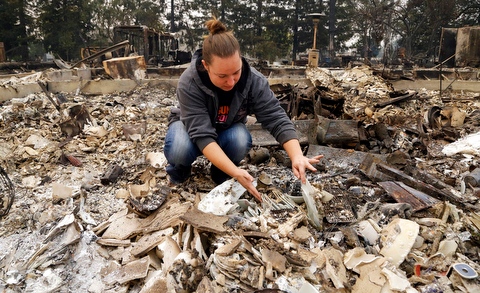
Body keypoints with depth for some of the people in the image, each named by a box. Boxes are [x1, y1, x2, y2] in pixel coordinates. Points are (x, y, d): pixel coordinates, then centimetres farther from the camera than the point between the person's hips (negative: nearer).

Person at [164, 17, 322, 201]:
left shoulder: (254, 81, -25)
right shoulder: (189, 84, -34)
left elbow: (277, 119, -26)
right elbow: (202, 135, -40)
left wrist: (297, 156, -44)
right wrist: (236, 172, -50)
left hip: (228, 130, 2)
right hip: (190, 126, -2)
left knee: (241, 140, -35)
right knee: (180, 149, -38)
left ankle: (220, 174, -2)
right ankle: (179, 169, 1)